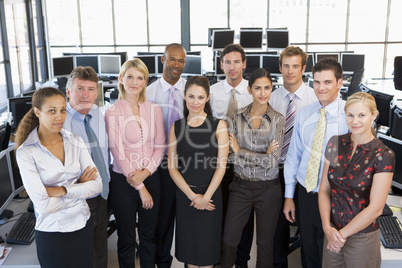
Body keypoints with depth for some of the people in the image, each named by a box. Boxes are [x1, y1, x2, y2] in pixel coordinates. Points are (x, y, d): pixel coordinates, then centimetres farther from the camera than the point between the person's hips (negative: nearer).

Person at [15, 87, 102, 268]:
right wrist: (79, 187, -10)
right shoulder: (26, 152, -13)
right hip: (52, 234, -4)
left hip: (83, 226, 4)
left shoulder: (75, 141, -1)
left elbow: (97, 185, -8)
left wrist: (62, 190, -18)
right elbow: (43, 205, -20)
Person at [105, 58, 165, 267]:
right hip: (123, 181, -3)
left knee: (149, 235, 16)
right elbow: (118, 152, -11)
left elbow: (160, 146, 4)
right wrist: (140, 187, -10)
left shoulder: (154, 110, 2)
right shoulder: (113, 112, -9)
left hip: (151, 178, 3)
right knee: (126, 238, 11)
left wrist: (146, 172, -12)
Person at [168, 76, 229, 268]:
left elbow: (221, 165, -7)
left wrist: (205, 197, -11)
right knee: (188, 245, 11)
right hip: (184, 196, 2)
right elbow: (172, 167, 1)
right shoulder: (176, 127, 3)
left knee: (207, 245, 8)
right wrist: (192, 195, -8)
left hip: (210, 196, -2)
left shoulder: (218, 125, -3)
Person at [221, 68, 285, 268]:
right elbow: (233, 156, -6)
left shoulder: (278, 119, -6)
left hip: (268, 189, -1)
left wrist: (240, 150, -11)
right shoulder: (237, 117, 0)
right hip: (241, 186, 2)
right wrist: (264, 155, -17)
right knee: (229, 241, 8)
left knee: (265, 243, 12)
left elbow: (273, 161, -13)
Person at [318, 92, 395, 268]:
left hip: (362, 238, -4)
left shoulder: (383, 156, -14)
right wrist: (327, 227, -11)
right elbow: (324, 189, 0)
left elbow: (375, 208, -16)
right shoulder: (335, 143, -2)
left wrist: (342, 234, -11)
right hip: (333, 234, 4)